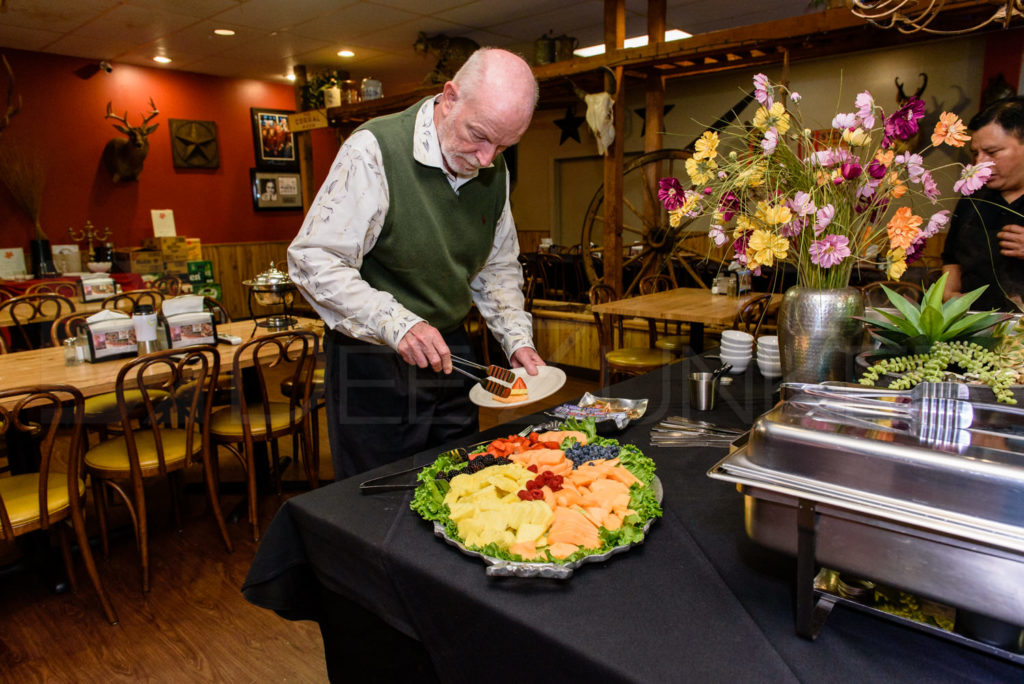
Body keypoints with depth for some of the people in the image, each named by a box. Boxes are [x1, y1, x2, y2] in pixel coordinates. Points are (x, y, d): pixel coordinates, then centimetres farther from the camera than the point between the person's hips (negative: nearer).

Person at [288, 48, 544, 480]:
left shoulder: (494, 169, 2)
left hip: (450, 353, 6)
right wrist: (394, 323, -29)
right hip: (372, 359, -5)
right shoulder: (375, 150, -18)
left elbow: (498, 266, 13)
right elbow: (313, 262, -19)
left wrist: (516, 339, -1)